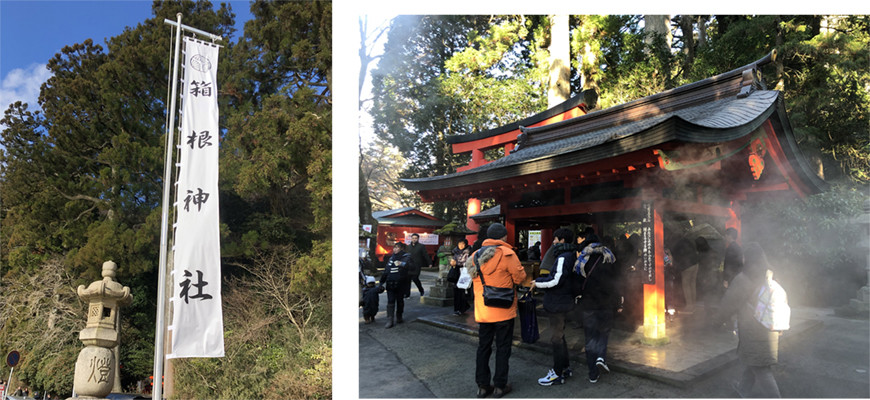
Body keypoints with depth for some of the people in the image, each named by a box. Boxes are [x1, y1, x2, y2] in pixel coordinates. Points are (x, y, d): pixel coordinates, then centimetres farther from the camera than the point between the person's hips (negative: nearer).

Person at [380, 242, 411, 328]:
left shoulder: (406, 257, -3)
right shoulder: (391, 258, 14)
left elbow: (409, 264, -24)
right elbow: (386, 270, 20)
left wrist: (402, 264, -44)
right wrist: (382, 281, 20)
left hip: (400, 283, -3)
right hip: (390, 283, 4)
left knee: (400, 301, 9)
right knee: (390, 302, -3)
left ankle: (399, 317, 28)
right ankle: (390, 320, -5)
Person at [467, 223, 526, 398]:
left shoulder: (475, 256, 5)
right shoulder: (507, 254, -13)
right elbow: (520, 277, -9)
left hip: (482, 310, 5)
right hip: (503, 311, -5)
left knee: (483, 346, 13)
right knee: (503, 347, 7)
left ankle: (482, 385, 18)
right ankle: (500, 386, 13)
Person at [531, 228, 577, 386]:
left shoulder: (563, 257, -20)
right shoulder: (570, 255, 13)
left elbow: (557, 280, -27)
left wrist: (537, 283, -15)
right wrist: (541, 280, 14)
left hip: (558, 302, -11)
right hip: (563, 300, 11)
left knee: (556, 338, -3)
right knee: (559, 335, 20)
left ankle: (557, 374, 5)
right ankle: (565, 368, 30)